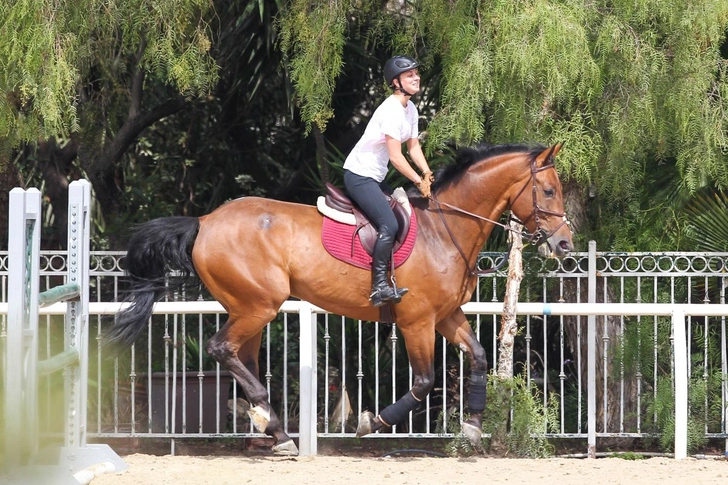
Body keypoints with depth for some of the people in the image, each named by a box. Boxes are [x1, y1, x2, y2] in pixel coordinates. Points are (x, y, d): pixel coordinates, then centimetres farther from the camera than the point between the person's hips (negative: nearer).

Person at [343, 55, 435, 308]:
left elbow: (414, 146, 11)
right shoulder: (391, 110, -20)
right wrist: (419, 181, -14)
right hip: (359, 175, -10)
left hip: (376, 179, 10)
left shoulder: (410, 109, 10)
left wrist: (427, 173, -5)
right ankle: (379, 286, -25)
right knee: (389, 224, -24)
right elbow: (395, 157, -21)